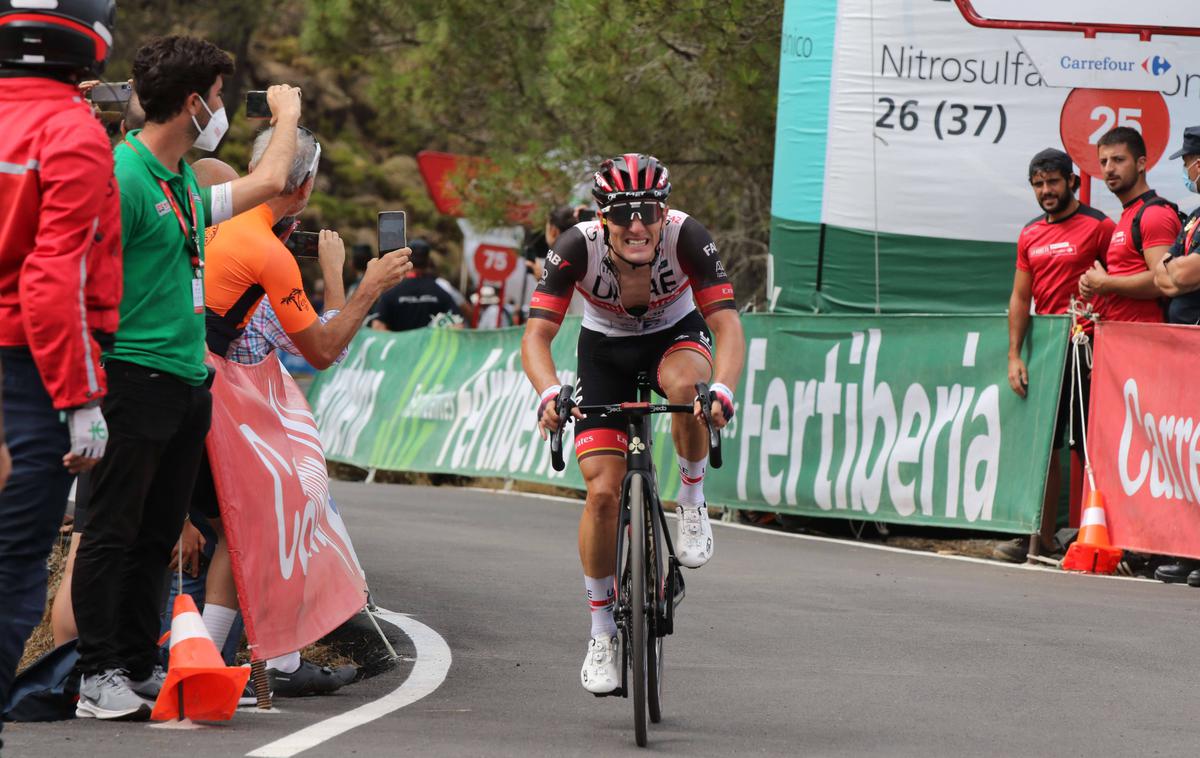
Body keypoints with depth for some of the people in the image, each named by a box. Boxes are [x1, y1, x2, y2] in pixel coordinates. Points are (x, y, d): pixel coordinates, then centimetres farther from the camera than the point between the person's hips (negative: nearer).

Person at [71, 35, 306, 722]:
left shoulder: (187, 185, 16)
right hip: (135, 379, -9)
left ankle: (140, 667, 14)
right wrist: (94, 383, -19)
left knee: (159, 536, 9)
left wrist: (288, 116, 39)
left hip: (187, 381, 9)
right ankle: (100, 675, -4)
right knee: (113, 531, -5)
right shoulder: (124, 174, -11)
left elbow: (268, 183, 33)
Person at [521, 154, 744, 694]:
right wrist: (549, 394, -51)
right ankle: (603, 633, 3)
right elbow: (537, 334, -32)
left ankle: (692, 502, -12)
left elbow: (727, 324, -34)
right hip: (606, 351, 1)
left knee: (685, 384, -39)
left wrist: (721, 390, -53)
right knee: (603, 492, -14)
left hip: (676, 336, 0)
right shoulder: (579, 246, -29)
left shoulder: (686, 237, -30)